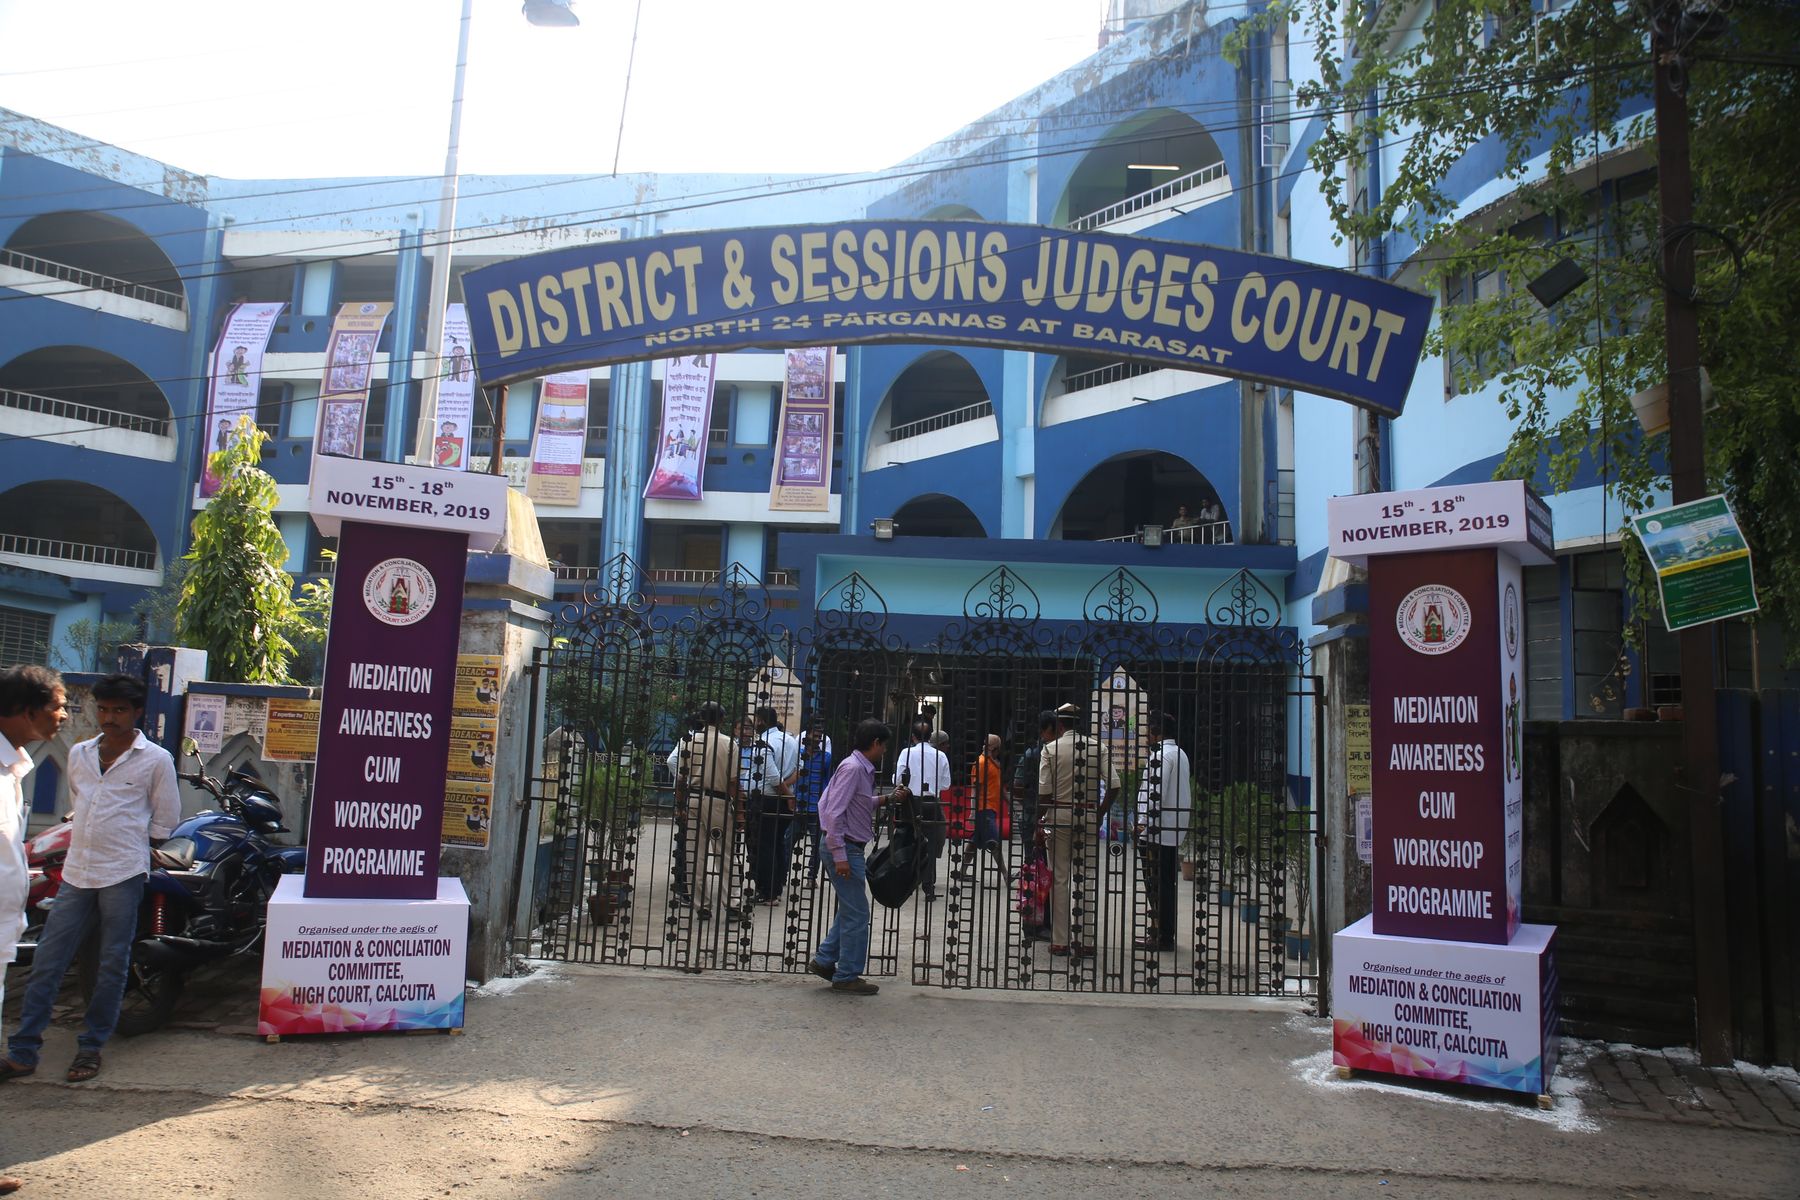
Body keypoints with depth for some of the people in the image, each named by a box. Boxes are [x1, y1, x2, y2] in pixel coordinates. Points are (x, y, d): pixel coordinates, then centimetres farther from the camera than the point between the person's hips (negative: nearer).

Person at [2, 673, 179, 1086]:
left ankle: (91, 1047, 14)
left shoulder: (156, 760, -3)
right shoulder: (79, 753, 11)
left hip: (124, 875, -4)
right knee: (46, 961, 3)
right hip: (76, 872, 4)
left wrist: (127, 846, 5)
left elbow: (165, 820, 4)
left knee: (112, 965, 2)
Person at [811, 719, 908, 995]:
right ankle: (847, 976, 9)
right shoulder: (852, 768, -18)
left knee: (851, 909, 19)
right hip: (844, 848, -10)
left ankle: (825, 961, 27)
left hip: (851, 847, 10)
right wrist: (840, 855, -24)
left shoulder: (863, 769, 12)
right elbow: (834, 812, -23)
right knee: (857, 913, -1)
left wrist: (888, 798, 13)